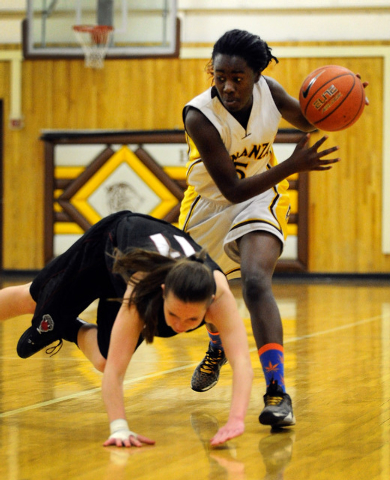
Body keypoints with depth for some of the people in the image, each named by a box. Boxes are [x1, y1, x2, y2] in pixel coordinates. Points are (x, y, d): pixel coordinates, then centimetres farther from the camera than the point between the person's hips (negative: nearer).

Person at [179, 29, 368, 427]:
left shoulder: (269, 92, -20)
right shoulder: (199, 117, -31)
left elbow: (308, 119, 3)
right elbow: (232, 189, -31)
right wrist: (293, 166, -41)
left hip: (261, 198, -1)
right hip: (211, 202, 1)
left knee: (256, 282, -26)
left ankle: (277, 393, -31)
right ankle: (217, 350, 58)